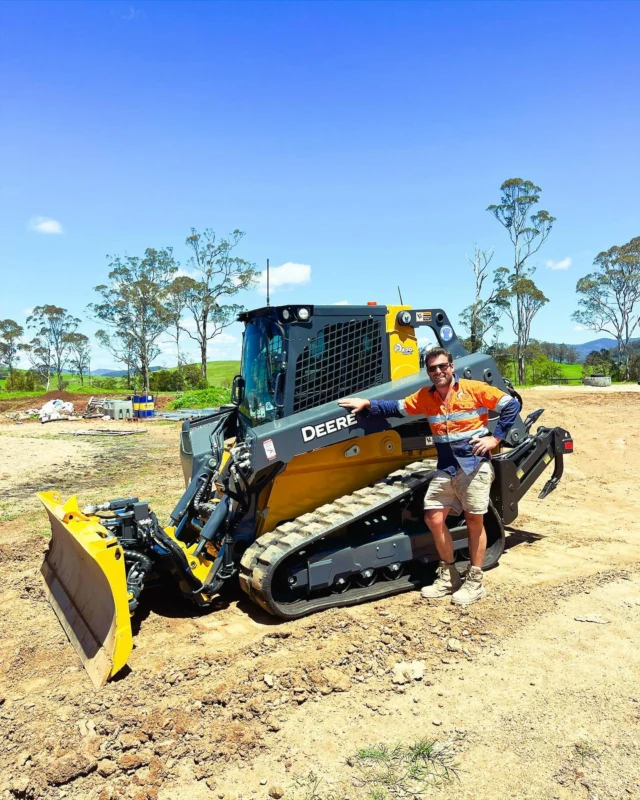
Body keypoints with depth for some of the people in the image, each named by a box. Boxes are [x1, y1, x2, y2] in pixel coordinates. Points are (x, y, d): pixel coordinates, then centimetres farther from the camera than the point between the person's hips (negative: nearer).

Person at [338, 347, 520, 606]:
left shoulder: (474, 389, -7)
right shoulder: (425, 396, 6)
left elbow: (511, 405, -4)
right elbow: (396, 408, 8)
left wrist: (495, 437, -10)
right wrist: (367, 404, -5)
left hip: (474, 464, -4)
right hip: (446, 468, 5)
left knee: (474, 520, 3)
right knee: (434, 517, 2)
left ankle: (474, 582, 19)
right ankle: (448, 576, 21)